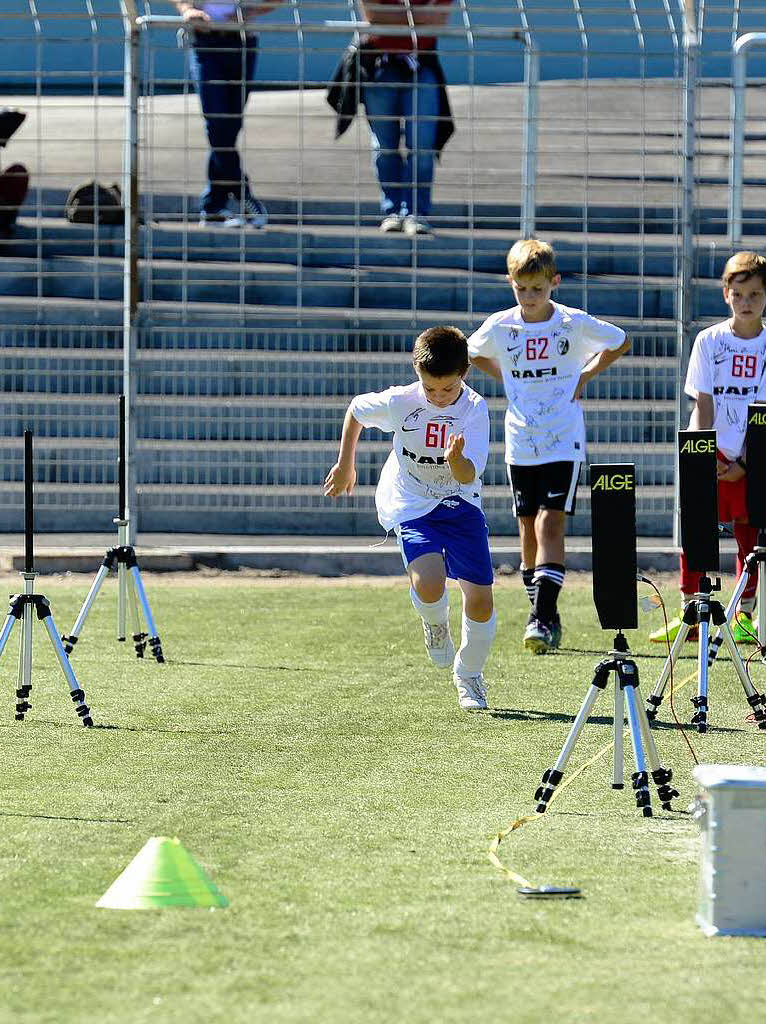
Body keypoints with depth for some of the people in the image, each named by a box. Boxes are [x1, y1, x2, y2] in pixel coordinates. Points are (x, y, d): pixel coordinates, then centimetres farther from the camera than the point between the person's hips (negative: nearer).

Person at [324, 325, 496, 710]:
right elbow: (356, 409, 6)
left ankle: (469, 674, 23)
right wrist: (344, 465, 14)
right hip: (412, 506, -1)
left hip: (460, 503, 1)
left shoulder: (474, 409, -17)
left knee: (480, 599, -5)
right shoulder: (399, 402, -16)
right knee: (429, 584, -27)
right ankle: (434, 623, 11)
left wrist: (456, 459, -47)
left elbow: (469, 476, -24)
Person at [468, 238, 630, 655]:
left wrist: (584, 375, 1)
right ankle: (546, 618, 20)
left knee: (550, 524, -14)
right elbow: (472, 353, 19)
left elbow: (619, 343, 11)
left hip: (563, 444, -3)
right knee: (528, 531, 8)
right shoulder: (499, 327, -2)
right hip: (520, 444, 3)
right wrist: (508, 378, 7)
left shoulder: (575, 323, -7)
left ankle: (543, 618, -19)